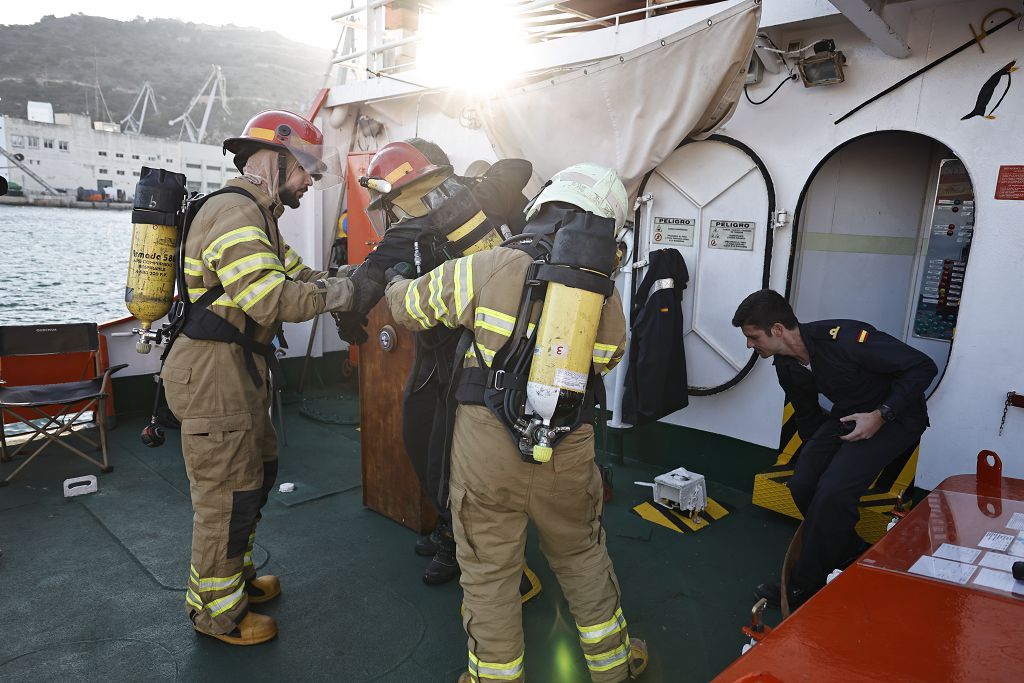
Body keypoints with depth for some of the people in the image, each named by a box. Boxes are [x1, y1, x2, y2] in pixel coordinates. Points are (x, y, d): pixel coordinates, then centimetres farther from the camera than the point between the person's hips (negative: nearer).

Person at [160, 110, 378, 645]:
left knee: (257, 474, 21)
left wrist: (350, 280, 0)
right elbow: (272, 298, -28)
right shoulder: (233, 211, -19)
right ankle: (216, 611, 21)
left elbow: (297, 274, 14)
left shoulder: (257, 214, 17)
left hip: (241, 371, 11)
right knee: (228, 495, 1)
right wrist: (344, 292, -19)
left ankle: (235, 576, 40)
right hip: (213, 374, -11)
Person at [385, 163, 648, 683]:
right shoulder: (608, 298, 0)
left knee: (489, 572, 15)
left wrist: (396, 281, 24)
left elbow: (410, 307, 1)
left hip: (487, 448, -3)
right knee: (582, 556, 26)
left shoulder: (489, 267, -10)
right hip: (567, 451, 4)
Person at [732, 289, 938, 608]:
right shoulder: (786, 365, -4)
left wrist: (881, 415, -28)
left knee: (832, 492, -22)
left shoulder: (843, 338, -30)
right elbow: (807, 414, 13)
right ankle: (853, 557, 15)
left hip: (893, 417, -7)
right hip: (846, 416, 8)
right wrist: (816, 455, 16)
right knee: (802, 485, -9)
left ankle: (804, 587, -4)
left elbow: (923, 367, -24)